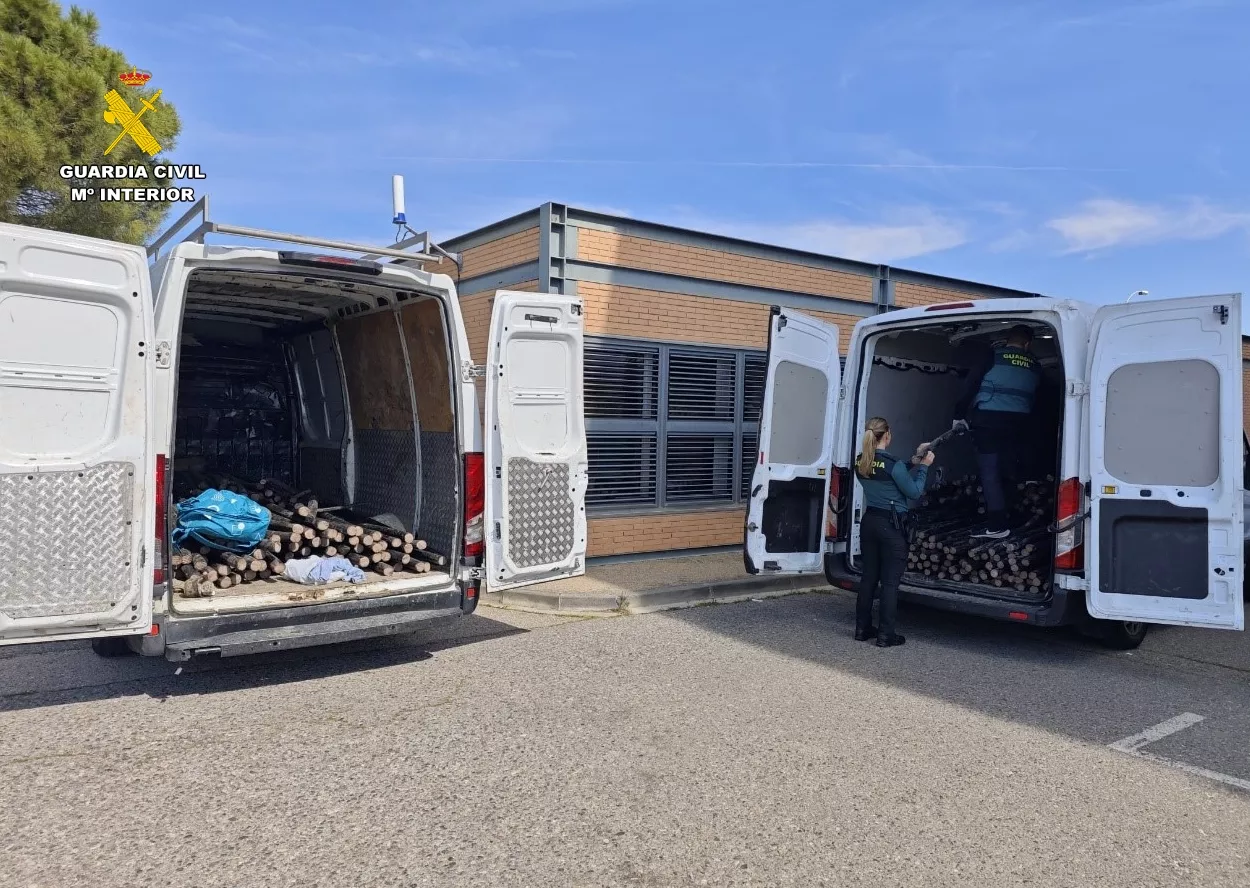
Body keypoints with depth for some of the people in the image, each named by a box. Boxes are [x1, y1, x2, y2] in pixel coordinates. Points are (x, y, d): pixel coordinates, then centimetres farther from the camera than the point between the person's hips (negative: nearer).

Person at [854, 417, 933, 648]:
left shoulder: (860, 462, 3)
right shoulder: (892, 464, -18)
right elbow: (914, 492, -8)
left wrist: (915, 461, 15)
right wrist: (924, 466, 2)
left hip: (869, 521, 7)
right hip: (891, 525, -7)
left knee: (869, 576, 14)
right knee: (890, 581, 1)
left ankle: (862, 628, 20)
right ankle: (886, 635, 5)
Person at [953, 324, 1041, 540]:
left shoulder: (994, 357, -2)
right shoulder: (1034, 366, 12)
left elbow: (972, 385, -3)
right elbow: (1034, 399, 15)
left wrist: (960, 414, 5)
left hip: (988, 420, -5)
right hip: (1017, 422, 5)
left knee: (989, 472, -4)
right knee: (1008, 470, 18)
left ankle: (997, 526, -8)